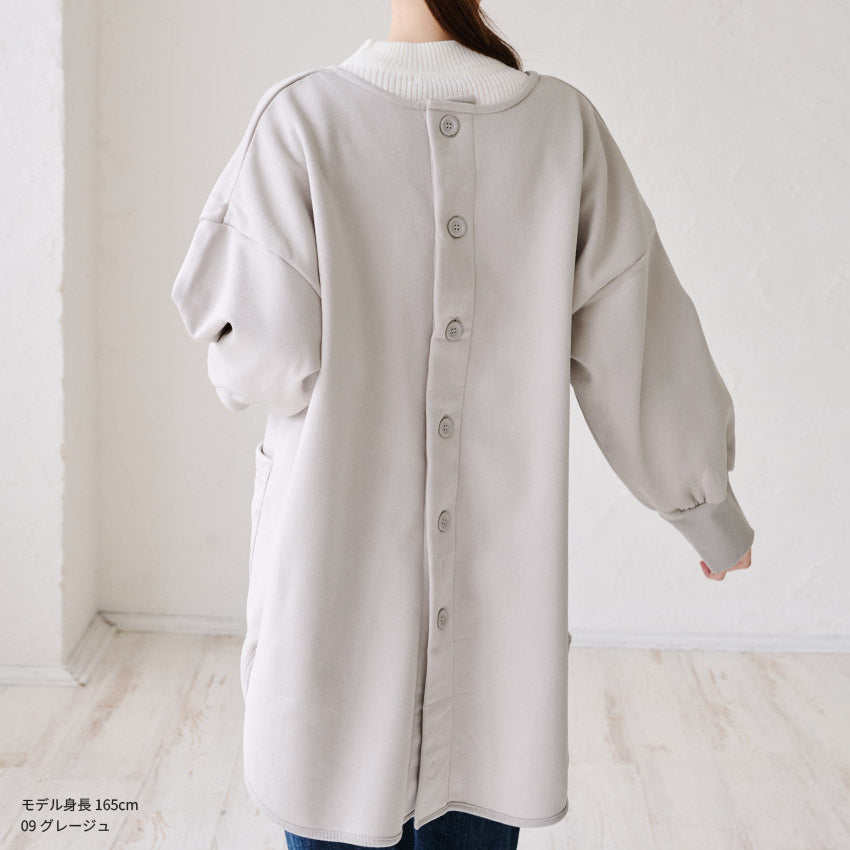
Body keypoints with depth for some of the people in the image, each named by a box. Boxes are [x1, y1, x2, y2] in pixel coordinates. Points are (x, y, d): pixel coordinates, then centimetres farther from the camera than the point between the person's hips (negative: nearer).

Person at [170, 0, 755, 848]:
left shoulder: (301, 117, -10)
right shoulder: (567, 123, -3)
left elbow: (268, 359, -14)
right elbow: (636, 348, 0)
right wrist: (713, 510, 14)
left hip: (336, 580, -2)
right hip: (499, 587, 2)